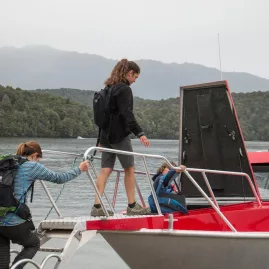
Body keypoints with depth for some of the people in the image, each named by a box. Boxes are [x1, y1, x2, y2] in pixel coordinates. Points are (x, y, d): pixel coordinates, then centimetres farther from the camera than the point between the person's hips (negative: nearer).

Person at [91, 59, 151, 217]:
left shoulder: (109, 88, 17)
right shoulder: (124, 89, -11)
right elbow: (127, 114, -21)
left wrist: (102, 139, 24)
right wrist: (139, 133, -25)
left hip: (106, 135, 8)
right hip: (119, 135, -8)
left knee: (106, 170, 5)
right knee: (130, 168, 3)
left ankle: (97, 206, 0)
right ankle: (132, 206, 7)